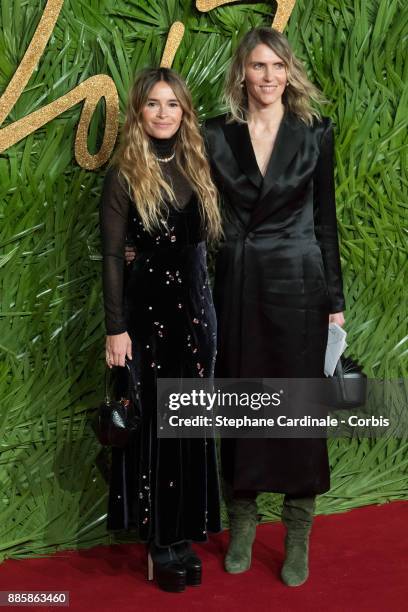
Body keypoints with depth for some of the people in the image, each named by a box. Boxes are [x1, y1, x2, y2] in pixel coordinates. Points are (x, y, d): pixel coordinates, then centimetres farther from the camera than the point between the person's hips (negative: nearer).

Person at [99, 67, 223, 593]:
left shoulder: (196, 166, 8)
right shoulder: (124, 175, -6)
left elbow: (205, 241, 11)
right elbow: (111, 256, -8)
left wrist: (209, 308, 7)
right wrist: (115, 328, -12)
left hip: (195, 304, 5)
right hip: (147, 307, -5)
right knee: (152, 423, 3)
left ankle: (184, 533, 24)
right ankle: (159, 541, 16)